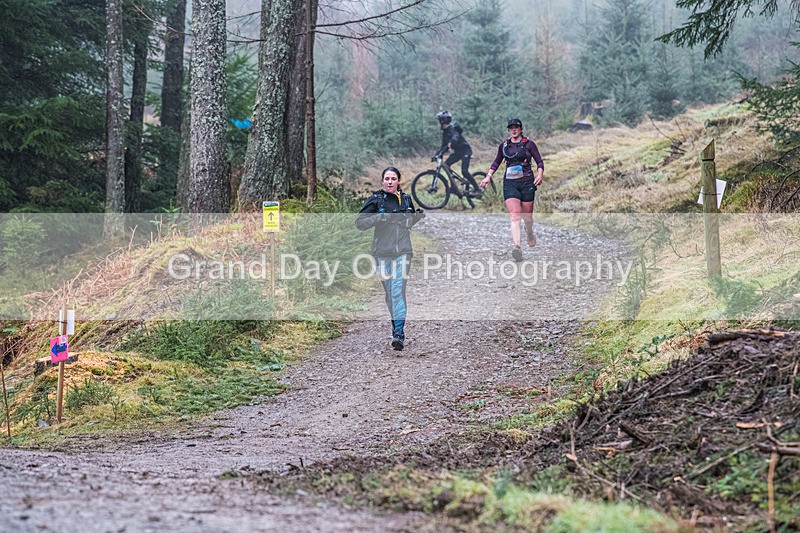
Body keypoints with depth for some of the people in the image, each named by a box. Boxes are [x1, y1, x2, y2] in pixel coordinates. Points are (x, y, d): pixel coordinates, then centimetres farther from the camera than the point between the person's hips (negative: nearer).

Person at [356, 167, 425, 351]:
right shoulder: (376, 199, -1)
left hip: (402, 251, 0)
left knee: (398, 290, -12)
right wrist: (379, 217, -20)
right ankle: (396, 325, 27)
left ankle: (399, 334, -19)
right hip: (382, 252, 0)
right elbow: (360, 223, -6)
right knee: (389, 292, 8)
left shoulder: (406, 199, 9)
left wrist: (418, 216, 3)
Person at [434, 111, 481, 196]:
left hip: (465, 150, -9)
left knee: (464, 171, -20)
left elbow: (455, 137, -39)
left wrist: (451, 143, -59)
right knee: (446, 164, -3)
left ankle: (477, 189, -11)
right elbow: (443, 146, 14)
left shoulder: (452, 128, -17)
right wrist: (436, 155, 4)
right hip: (458, 151, 9)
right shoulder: (445, 132, 10)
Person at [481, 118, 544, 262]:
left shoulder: (529, 144, 3)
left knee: (527, 217, 7)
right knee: (514, 216, -16)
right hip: (510, 183, 1)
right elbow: (496, 162, 24)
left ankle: (530, 233, 43)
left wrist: (539, 175, -13)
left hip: (527, 182, -1)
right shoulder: (504, 145, 11)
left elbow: (539, 162, 5)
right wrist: (488, 176, 13)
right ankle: (517, 248, -27)